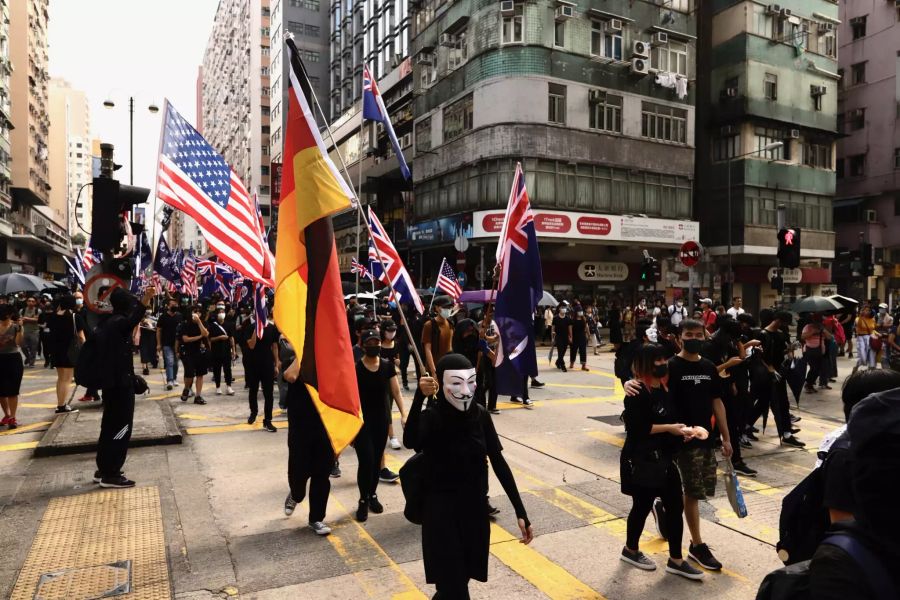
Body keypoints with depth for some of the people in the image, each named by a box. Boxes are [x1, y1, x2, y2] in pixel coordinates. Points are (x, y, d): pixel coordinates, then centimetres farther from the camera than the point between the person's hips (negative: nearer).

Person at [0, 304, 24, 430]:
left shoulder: (15, 326, -6)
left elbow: (19, 343, -18)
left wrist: (20, 328, -26)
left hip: (13, 359, -3)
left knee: (12, 391, 0)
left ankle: (12, 418, 4)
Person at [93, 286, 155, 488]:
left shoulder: (108, 322, 12)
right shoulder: (118, 322, -16)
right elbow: (133, 319, -41)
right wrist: (145, 300, -58)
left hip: (110, 381, 10)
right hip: (120, 382, -10)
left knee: (110, 425, 16)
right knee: (121, 426, -4)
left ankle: (103, 470, 25)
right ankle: (110, 474, -1)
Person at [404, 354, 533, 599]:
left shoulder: (480, 414, -5)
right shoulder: (431, 416, -17)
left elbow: (499, 462, -1)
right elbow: (410, 442, -39)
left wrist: (520, 512, -4)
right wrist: (419, 397, -48)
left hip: (475, 509, 5)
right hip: (442, 513, -4)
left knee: (463, 577, 21)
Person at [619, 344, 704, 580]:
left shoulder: (664, 388, 8)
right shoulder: (638, 392, -18)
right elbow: (637, 427, -23)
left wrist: (681, 431, -2)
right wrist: (669, 428, -20)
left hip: (663, 458, 8)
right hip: (641, 460, -8)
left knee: (675, 506, 8)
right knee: (642, 506, 9)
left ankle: (676, 560, 20)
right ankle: (631, 550, 32)